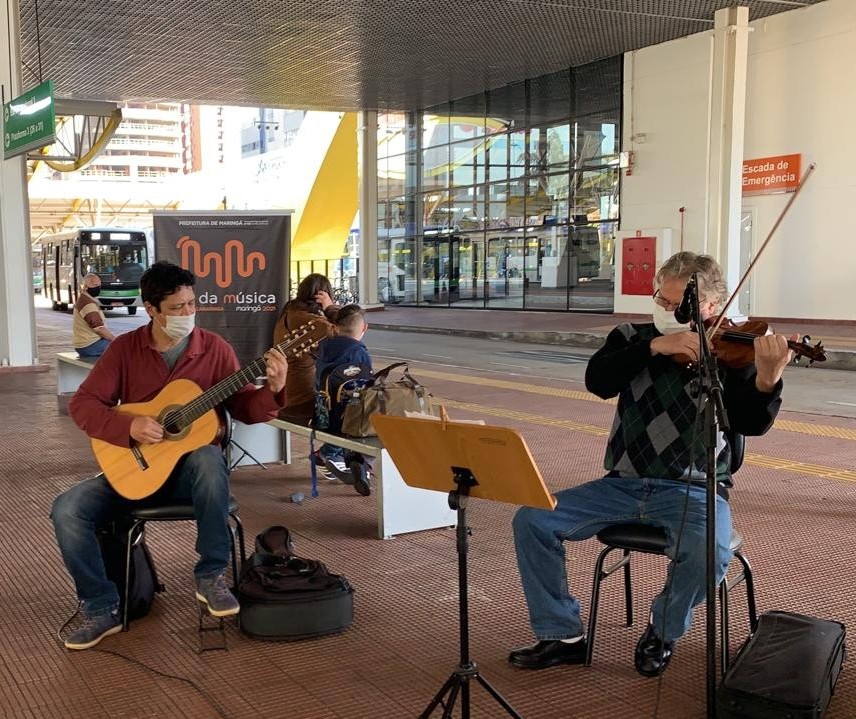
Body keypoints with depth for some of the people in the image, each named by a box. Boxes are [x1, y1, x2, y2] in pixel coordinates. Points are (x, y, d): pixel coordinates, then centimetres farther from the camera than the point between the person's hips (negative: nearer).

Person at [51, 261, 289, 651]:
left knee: (210, 458, -38)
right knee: (67, 509, -20)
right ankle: (102, 609, -5)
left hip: (191, 466, -2)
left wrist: (273, 389, -24)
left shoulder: (214, 348, -3)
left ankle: (211, 576, -23)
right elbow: (81, 404, -5)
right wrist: (129, 426, -22)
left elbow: (245, 408, -3)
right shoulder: (124, 348, -1)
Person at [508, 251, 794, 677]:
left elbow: (751, 423, -16)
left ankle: (663, 633, 0)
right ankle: (563, 636, 4)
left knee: (708, 552, -33)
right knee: (532, 520, -11)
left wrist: (767, 381, -37)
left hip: (693, 490, -3)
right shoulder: (633, 338, 6)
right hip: (623, 484, 3)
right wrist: (654, 346, -26)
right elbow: (598, 381, -14)